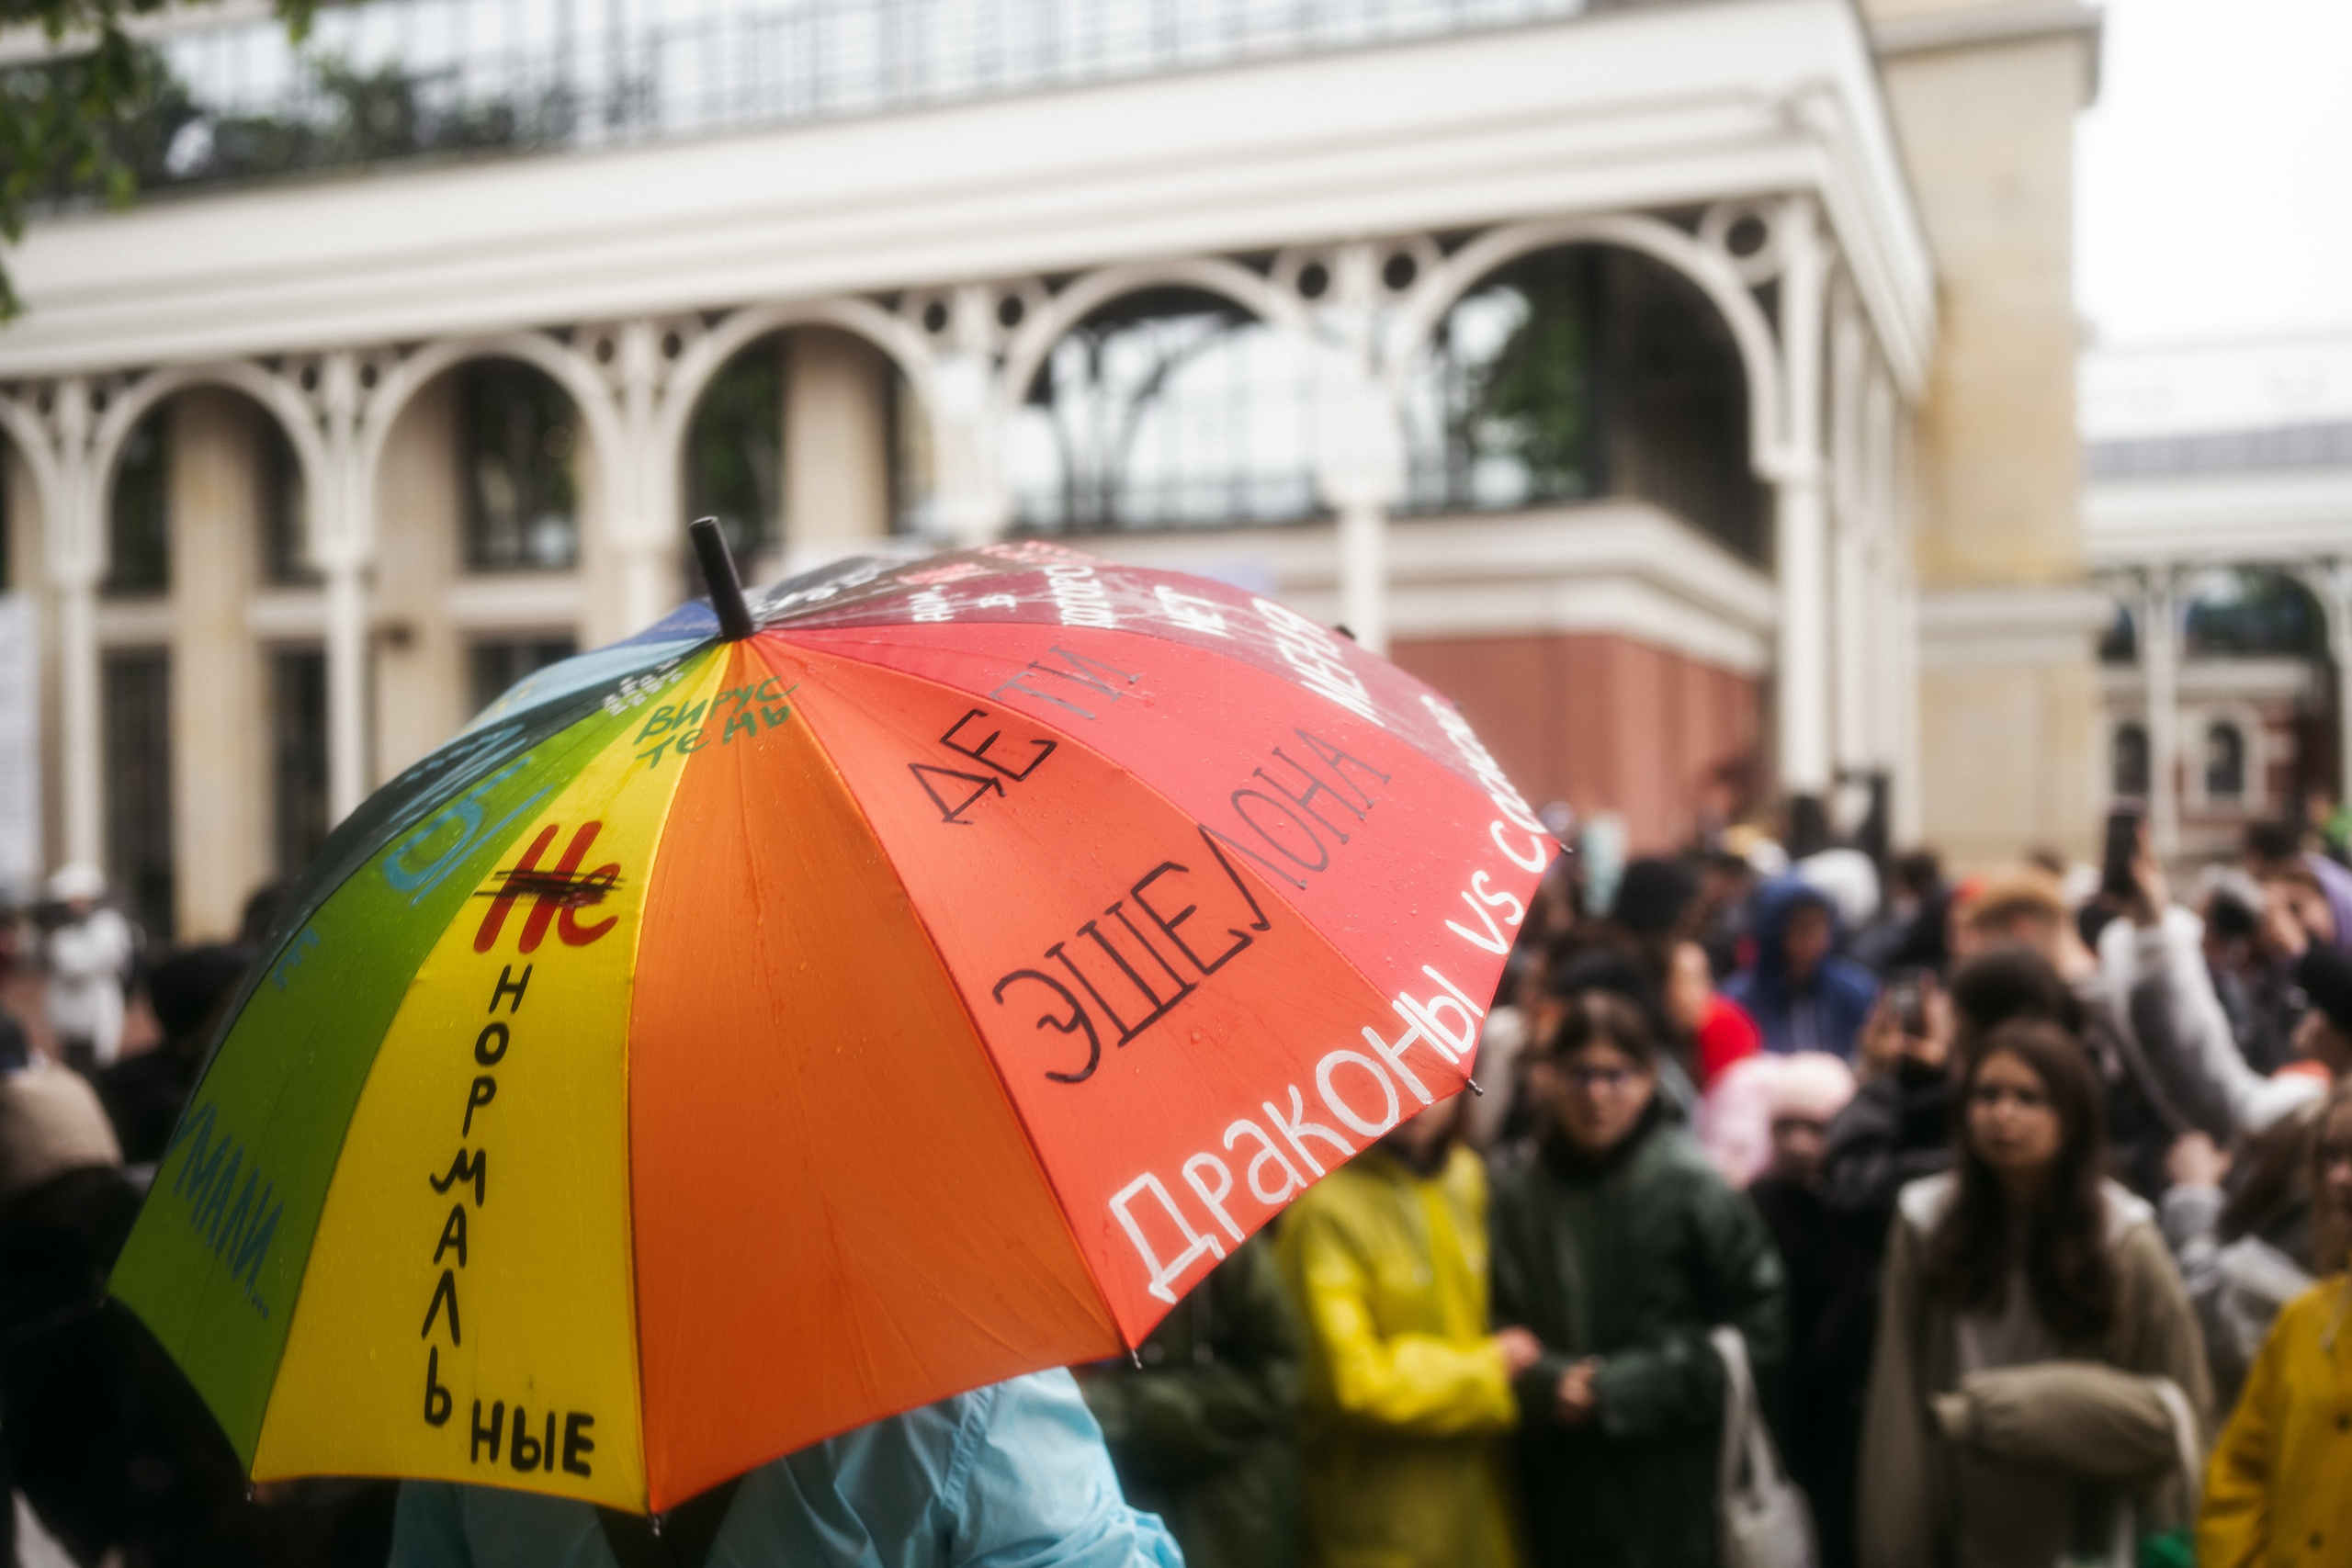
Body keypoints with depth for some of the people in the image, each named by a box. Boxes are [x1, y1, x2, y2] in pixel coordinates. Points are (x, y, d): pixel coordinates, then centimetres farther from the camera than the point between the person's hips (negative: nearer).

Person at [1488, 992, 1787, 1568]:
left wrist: (1622, 1390, -12)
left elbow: (1759, 1325, -8)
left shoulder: (1689, 1185, -9)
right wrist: (1546, 1383, -13)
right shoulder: (1519, 1194, 0)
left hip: (1674, 1492, -3)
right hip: (1560, 1488, 3)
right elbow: (1499, 1319, 7)